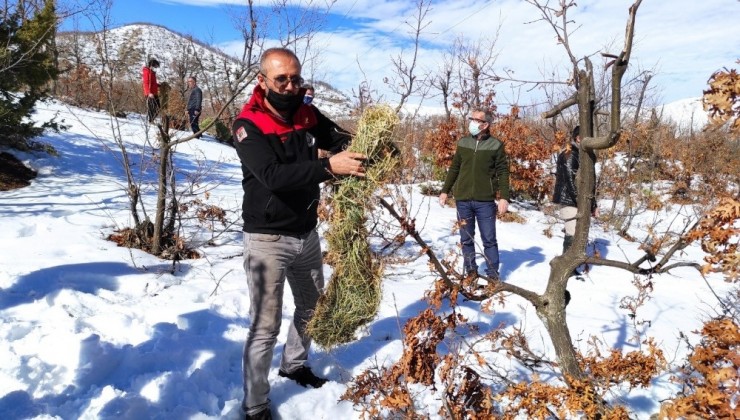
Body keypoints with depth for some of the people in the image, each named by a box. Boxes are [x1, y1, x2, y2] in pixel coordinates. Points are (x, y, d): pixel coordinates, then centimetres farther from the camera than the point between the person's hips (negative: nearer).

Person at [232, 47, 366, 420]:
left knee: (312, 305, 22)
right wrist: (328, 167, -42)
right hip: (268, 239, -6)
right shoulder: (248, 125, -17)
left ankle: (293, 364, 47)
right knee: (266, 325, -1)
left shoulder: (308, 116, 1)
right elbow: (272, 175, -31)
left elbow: (341, 140, -3)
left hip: (307, 234, 7)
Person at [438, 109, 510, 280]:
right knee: (466, 239, 9)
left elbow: (503, 173, -2)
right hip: (463, 200, 3)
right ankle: (470, 271, 21)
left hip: (485, 201, -3)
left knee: (489, 240, 3)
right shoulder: (463, 143, 7)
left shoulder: (496, 145, -2)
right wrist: (445, 191, 12)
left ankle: (493, 274, 13)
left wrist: (504, 197, -10)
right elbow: (454, 169, 13)